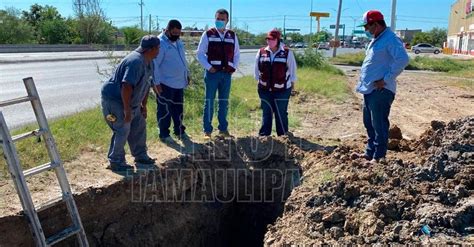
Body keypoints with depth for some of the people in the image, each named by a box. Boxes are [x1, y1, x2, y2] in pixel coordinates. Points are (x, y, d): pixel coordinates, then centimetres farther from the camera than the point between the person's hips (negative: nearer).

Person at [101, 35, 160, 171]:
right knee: (122, 130, -8)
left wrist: (143, 105, 15)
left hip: (131, 101, 10)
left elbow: (146, 84, 14)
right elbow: (127, 87, -33)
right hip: (114, 99, -10)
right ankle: (116, 162, 5)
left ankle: (141, 156, 23)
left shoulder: (148, 62, 5)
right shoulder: (136, 61, -28)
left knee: (139, 126, 11)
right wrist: (127, 110, -30)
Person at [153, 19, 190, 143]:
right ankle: (164, 134, 15)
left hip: (179, 83, 8)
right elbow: (154, 64, -17)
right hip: (165, 84, -8)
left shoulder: (179, 42, 11)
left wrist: (187, 74, 19)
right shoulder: (160, 43, -15)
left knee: (178, 109, 16)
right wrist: (156, 83, -19)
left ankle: (180, 131, 29)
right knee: (165, 110, 3)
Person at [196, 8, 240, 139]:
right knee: (209, 102, 0)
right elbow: (200, 53, 1)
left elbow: (236, 54, 18)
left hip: (226, 74, 3)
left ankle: (223, 129, 20)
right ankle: (207, 130, 7)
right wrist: (208, 67, -8)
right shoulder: (208, 34, 1)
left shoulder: (232, 36, 11)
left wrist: (234, 67, 4)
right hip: (212, 73, -3)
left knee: (224, 103, 9)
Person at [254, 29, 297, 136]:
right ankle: (264, 134, 22)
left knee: (281, 114, 5)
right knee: (266, 113, 12)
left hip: (282, 89, -2)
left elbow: (292, 69, 3)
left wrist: (291, 83, 6)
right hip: (264, 89, 3)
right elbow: (257, 69, 12)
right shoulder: (261, 52, 2)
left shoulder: (287, 53, -5)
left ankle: (283, 135, 18)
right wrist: (258, 81, 13)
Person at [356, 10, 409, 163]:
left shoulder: (390, 39, -12)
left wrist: (386, 79, -21)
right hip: (369, 89, 10)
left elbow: (403, 60, -24)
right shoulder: (376, 40, 18)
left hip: (380, 91, -10)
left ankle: (379, 156, 8)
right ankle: (370, 152, 29)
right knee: (369, 123, 17)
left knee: (379, 124, -2)